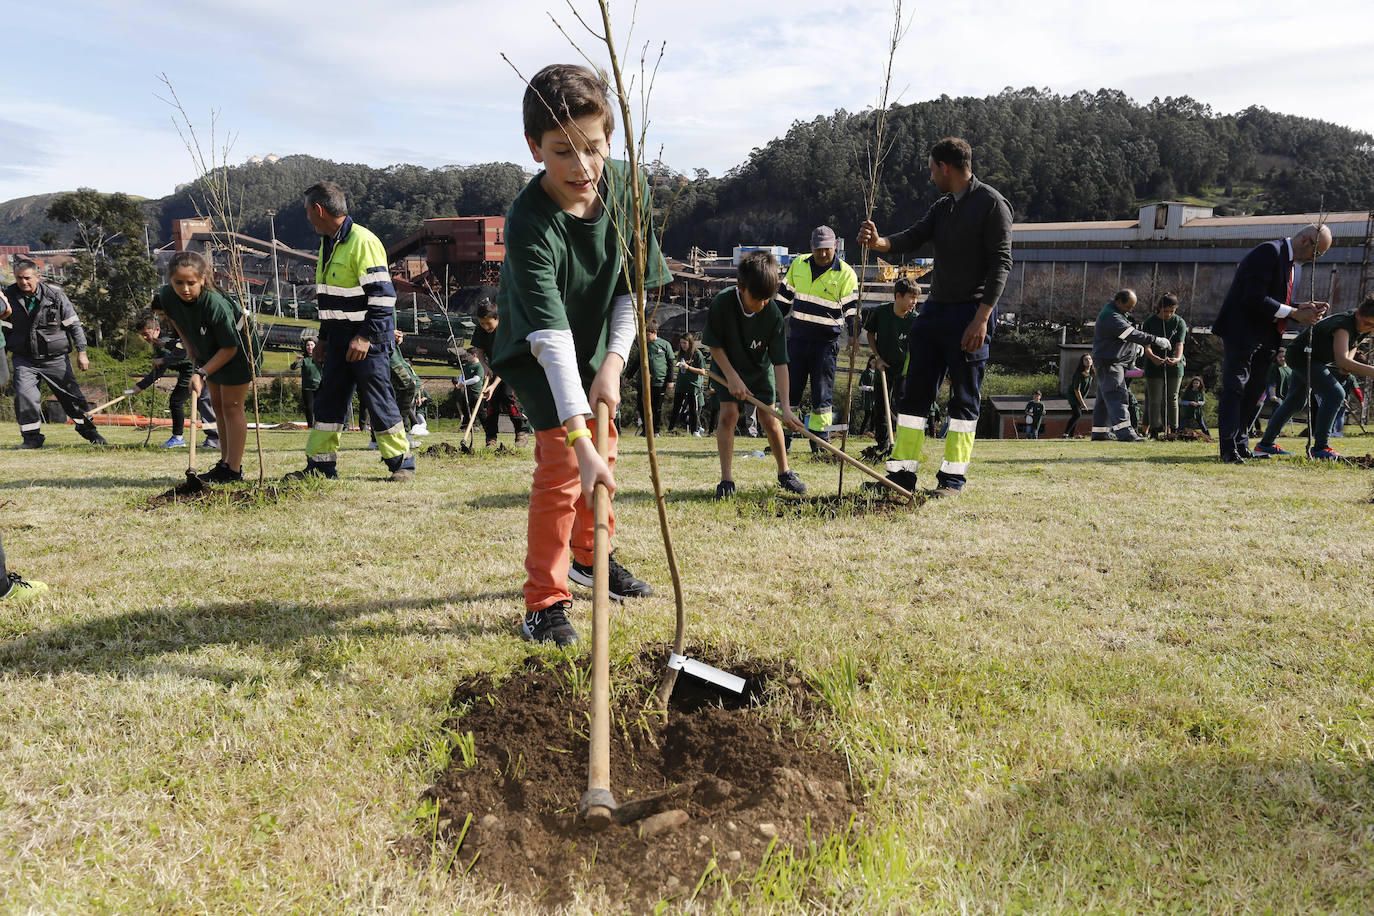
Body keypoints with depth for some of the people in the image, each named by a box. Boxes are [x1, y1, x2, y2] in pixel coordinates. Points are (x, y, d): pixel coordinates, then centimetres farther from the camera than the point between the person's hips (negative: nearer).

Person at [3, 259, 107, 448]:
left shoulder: (55, 294, -7)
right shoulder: (9, 296, -3)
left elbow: (73, 324, -1)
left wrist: (81, 352, -3)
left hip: (55, 358, -1)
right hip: (24, 359, 1)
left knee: (71, 394, 6)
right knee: (24, 394, -16)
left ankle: (88, 430, 28)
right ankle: (32, 437, -1)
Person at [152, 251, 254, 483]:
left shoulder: (216, 305, -37)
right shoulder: (167, 296, -19)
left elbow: (230, 348, -27)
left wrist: (203, 372, -29)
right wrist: (188, 345, 2)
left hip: (237, 348, -7)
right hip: (209, 350, 7)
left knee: (231, 405, -7)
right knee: (217, 402, 12)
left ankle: (234, 470, -2)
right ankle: (225, 461, 23)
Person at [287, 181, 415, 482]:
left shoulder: (363, 241, -13)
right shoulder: (327, 244, 16)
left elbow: (383, 295, -18)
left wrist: (366, 336, -21)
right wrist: (323, 338, 21)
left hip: (368, 339, -9)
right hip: (339, 339, 9)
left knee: (378, 401, -4)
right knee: (328, 400, 8)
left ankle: (402, 463, 8)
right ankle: (320, 465, 15)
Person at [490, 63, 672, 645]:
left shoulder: (625, 187, -19)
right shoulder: (529, 225, -36)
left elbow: (633, 286, -8)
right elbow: (551, 336, -43)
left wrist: (614, 363, -18)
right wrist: (578, 437, -50)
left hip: (597, 342, 6)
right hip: (538, 353, -6)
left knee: (603, 450, 18)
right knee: (562, 461, -18)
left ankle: (589, 556, 42)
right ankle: (545, 603, -6)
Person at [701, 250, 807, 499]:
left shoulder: (773, 314, -26)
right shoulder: (722, 303, -29)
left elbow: (780, 362, -24)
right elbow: (714, 345, -14)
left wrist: (786, 406, -29)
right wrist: (731, 376, -22)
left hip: (760, 369, 1)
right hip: (727, 367, -1)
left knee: (769, 419, -5)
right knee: (729, 412, -16)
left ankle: (784, 472, 15)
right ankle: (726, 479, -9)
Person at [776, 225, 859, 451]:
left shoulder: (845, 274, -3)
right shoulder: (798, 265, 8)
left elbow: (852, 309, -5)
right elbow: (784, 297, 18)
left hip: (826, 342, -3)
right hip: (796, 338, 4)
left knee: (822, 392, 1)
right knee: (789, 388, 6)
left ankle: (819, 438, 11)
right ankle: (783, 437, 15)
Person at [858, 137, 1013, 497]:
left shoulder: (992, 203, -6)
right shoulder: (942, 207, 17)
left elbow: (1001, 263, -12)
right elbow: (913, 237, 4)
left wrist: (981, 318, -20)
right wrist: (880, 242, -19)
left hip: (972, 312, -7)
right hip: (935, 310, 8)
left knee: (965, 398, 0)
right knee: (914, 393, 5)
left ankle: (953, 478, 7)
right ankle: (902, 474, 9)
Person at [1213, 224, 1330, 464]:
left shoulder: (1292, 263, 15)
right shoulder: (1269, 252, -14)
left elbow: (1278, 302, 20)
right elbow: (1254, 298, -23)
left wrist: (1303, 308, 1)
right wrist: (1294, 313, -18)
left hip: (1265, 337, 10)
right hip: (1242, 333, -10)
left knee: (1254, 390, 11)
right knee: (1234, 390, -7)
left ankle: (1241, 445, 19)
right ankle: (1229, 450, -7)